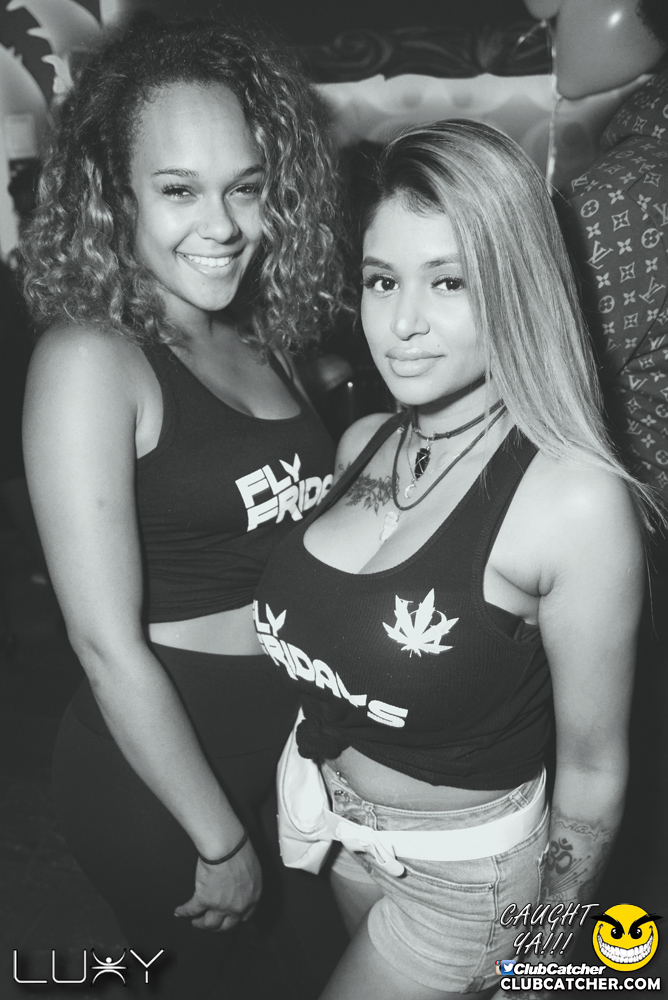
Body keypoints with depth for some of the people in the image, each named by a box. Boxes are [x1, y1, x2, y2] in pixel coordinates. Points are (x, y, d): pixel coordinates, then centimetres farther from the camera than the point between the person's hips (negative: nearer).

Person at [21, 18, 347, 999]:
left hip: (290, 732, 6)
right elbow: (108, 643, -21)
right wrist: (219, 838, -13)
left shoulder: (261, 339, 0)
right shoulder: (88, 357, -20)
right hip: (156, 765, -6)